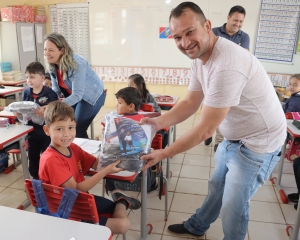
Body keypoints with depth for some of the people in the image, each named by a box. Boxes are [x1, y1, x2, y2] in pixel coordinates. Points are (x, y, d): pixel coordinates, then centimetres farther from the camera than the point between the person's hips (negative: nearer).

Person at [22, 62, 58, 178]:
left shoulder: (49, 93, -15)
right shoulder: (26, 92, -1)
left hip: (46, 131, -5)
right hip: (32, 130, 5)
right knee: (33, 155, 18)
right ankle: (35, 177, 35)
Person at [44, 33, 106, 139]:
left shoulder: (76, 64, -31)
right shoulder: (52, 65, -9)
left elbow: (77, 95, -34)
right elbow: (56, 90, -3)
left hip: (92, 95, -7)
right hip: (73, 96, 7)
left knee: (78, 129, -10)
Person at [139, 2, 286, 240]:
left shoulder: (226, 67, -35)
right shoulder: (200, 56, -4)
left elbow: (205, 130, -30)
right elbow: (191, 102, 3)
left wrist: (162, 154, -21)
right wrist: (158, 122, -12)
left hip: (257, 143, -9)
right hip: (234, 138, 9)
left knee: (233, 207, 6)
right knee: (216, 186, 26)